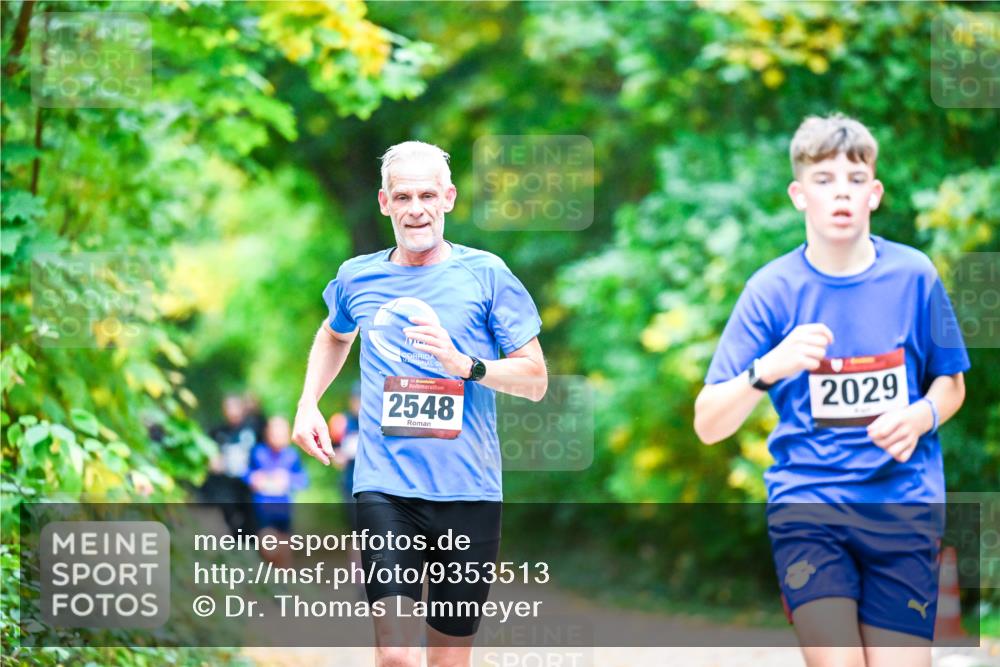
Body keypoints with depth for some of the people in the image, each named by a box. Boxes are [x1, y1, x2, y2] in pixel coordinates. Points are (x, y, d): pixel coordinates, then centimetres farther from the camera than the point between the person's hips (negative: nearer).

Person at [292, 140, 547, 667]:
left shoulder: (485, 274, 1)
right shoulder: (357, 278, 8)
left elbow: (535, 380, 0)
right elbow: (334, 336, 32)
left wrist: (464, 365, -17)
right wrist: (307, 403, 17)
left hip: (469, 491, 0)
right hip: (386, 489, 0)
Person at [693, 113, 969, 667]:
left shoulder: (913, 276, 0)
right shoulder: (772, 289, -4)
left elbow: (952, 383, 14)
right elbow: (708, 425, -7)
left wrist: (921, 416, -9)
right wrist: (768, 369, -26)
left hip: (904, 508, 2)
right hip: (807, 505, -1)